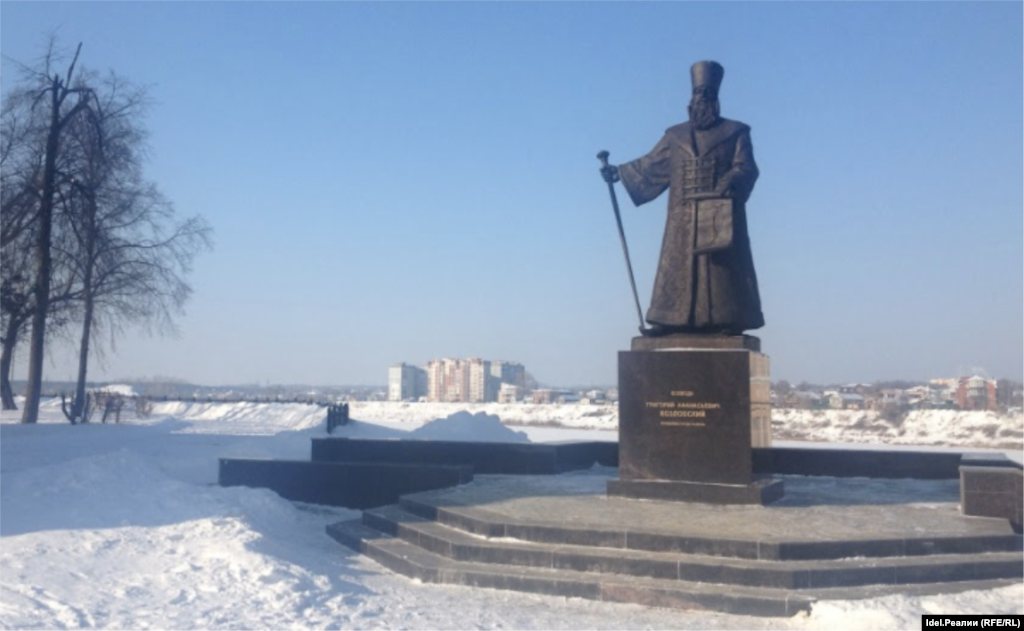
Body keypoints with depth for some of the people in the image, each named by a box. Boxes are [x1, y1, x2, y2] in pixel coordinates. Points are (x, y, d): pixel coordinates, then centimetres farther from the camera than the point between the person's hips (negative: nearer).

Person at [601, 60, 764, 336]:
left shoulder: (735, 133, 7)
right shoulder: (675, 136, 17)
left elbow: (745, 168, -4)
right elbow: (651, 165, 21)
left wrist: (728, 185, -23)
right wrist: (619, 172, 14)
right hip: (684, 219, 3)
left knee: (722, 267, -6)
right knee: (677, 267, -2)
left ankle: (728, 321, -5)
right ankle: (672, 321, -2)